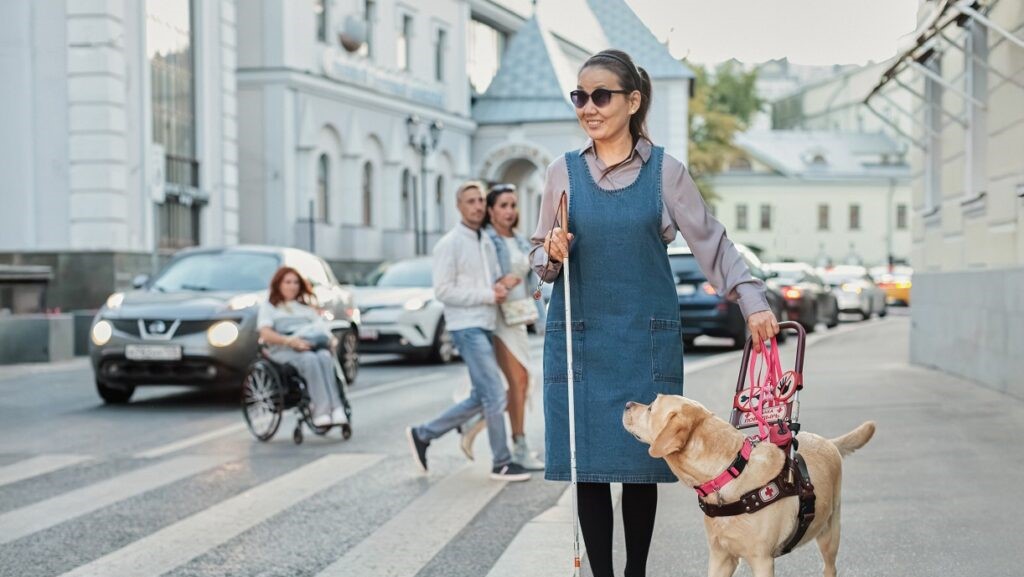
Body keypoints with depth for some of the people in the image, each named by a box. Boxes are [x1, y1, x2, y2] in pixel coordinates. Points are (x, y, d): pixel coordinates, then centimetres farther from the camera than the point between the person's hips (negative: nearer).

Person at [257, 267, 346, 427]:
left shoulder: (306, 307, 33)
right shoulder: (268, 306, 19)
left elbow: (322, 327, 20)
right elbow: (266, 334, 1)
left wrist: (332, 339, -6)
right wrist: (290, 341, -17)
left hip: (313, 346, 3)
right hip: (283, 350, -3)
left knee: (325, 357, -34)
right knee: (310, 359, -37)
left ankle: (336, 410, -48)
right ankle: (321, 412, -47)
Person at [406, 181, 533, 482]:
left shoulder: (487, 242, 15)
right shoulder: (449, 244, -9)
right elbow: (443, 291, -16)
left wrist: (500, 288, -3)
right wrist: (488, 295, -16)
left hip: (485, 327, 9)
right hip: (467, 328, -9)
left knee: (480, 399, 12)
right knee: (495, 396, -8)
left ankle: (422, 435, 22)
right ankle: (502, 464, 2)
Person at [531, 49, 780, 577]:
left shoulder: (665, 171, 1)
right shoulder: (563, 172, 5)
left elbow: (711, 241, 3)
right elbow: (540, 257, 12)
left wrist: (752, 300, -8)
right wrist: (552, 256, -11)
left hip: (647, 337, -1)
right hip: (579, 337, 1)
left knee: (643, 462, 3)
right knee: (588, 463, -1)